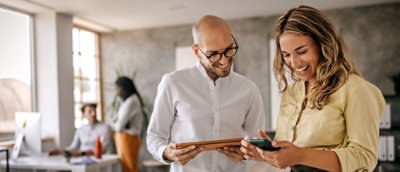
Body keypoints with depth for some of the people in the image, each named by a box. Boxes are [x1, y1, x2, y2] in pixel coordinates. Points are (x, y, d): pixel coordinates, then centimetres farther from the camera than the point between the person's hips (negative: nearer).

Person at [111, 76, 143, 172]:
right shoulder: (127, 101, 14)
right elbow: (115, 124, 12)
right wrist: (117, 123, -9)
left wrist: (116, 124, 4)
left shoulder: (131, 101, -16)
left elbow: (119, 126, -17)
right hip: (124, 139, 9)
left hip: (128, 139, -9)